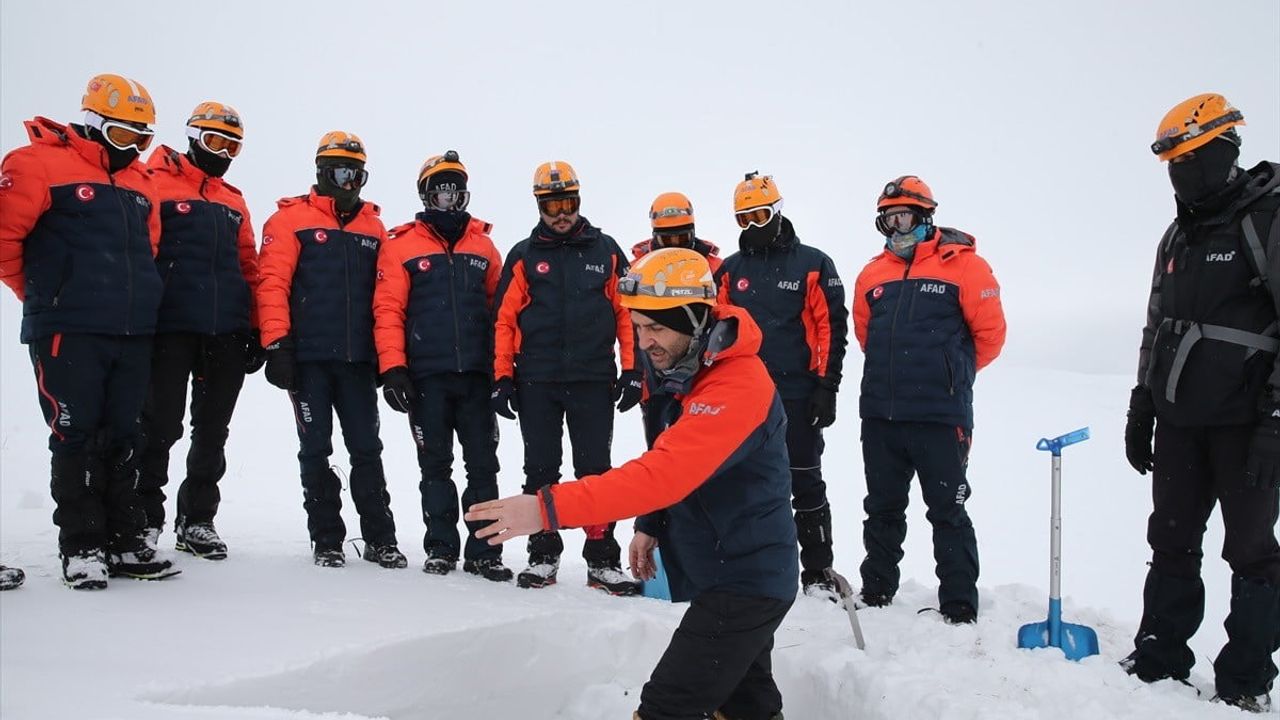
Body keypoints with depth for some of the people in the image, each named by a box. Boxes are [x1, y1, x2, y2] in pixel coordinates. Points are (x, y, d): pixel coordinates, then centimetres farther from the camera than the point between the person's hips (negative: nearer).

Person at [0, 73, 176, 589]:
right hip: (68, 332, -6)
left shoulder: (139, 183, 17)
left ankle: (123, 543, 17)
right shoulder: (42, 164, -5)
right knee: (75, 439, -1)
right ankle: (81, 549, 7)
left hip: (133, 334, 6)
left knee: (121, 440, 10)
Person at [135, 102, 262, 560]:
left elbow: (250, 269, 19)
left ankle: (197, 520, 19)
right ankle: (146, 517, 11)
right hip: (171, 330, -5)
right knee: (161, 425, -2)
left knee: (212, 431, 9)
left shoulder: (234, 202, 19)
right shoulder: (156, 185, 1)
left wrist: (255, 330, 12)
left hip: (227, 334, 6)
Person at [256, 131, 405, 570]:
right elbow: (273, 283, -6)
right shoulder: (292, 218, 2)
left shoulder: (373, 227, 14)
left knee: (367, 450, 5)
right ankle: (326, 540, 14)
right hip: (308, 357, -3)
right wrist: (276, 344, -13)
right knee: (316, 451, 5)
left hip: (358, 359, 3)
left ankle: (380, 539, 12)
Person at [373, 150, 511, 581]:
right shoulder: (401, 245, 3)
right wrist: (393, 368, -11)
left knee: (482, 464, 3)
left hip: (477, 373, 2)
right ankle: (440, 547, 15)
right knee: (435, 465, 6)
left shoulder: (483, 245, 12)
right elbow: (388, 310, -3)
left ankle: (483, 551, 9)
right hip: (427, 375, -2)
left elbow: (501, 308, 12)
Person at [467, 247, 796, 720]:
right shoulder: (678, 368, 2)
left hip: (745, 581, -10)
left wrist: (549, 508, -40)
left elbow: (663, 473, -37)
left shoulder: (737, 388, -28)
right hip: (738, 573, 10)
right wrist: (650, 524, 8)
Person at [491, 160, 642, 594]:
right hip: (536, 383, 1)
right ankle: (543, 555, 17)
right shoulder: (523, 256, 7)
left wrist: (632, 370, 0)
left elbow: (627, 313, 6)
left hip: (593, 380, 0)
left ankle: (602, 560, 8)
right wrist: (503, 378, 0)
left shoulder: (605, 251, 8)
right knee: (540, 470, 6)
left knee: (595, 470, 2)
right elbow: (505, 319, 5)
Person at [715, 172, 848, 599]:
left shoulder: (813, 265, -1)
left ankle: (818, 573, 13)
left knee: (805, 484, 3)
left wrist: (826, 387, -8)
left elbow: (832, 328, -3)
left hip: (798, 396, -3)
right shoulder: (730, 270, 9)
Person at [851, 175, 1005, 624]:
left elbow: (990, 333, -3)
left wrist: (953, 373, 9)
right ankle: (875, 593, 29)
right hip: (879, 415, 5)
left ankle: (960, 607, 13)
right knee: (882, 509, 16)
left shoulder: (963, 266, -6)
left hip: (940, 416, -5)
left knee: (947, 512, 3)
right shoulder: (872, 274, 9)